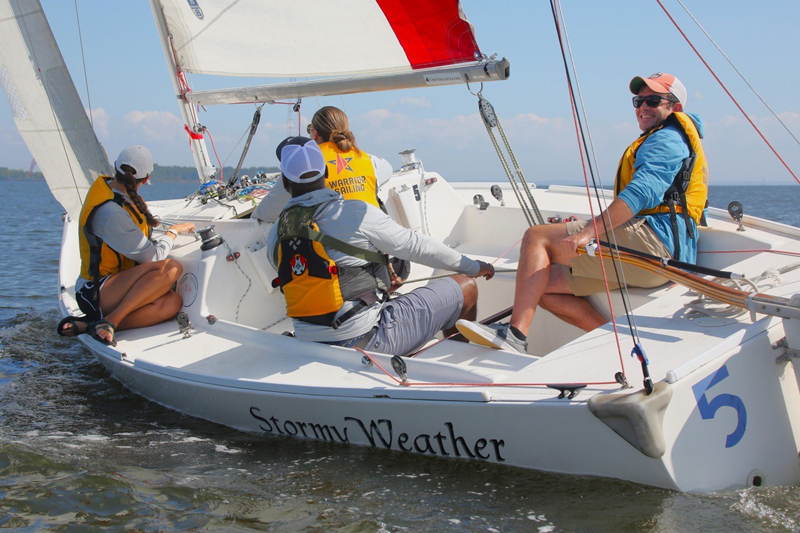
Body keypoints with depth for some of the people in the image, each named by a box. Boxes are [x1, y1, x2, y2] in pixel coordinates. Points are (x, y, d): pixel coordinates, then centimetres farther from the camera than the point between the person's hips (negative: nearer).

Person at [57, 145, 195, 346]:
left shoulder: (107, 185, 5)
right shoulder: (110, 212, -23)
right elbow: (152, 256, -15)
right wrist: (173, 231, 1)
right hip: (95, 294, -10)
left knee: (172, 303, -16)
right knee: (171, 268, -28)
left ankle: (87, 324, -15)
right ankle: (110, 322, -24)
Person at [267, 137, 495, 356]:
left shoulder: (275, 235, 2)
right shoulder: (355, 213, -14)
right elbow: (416, 245, -5)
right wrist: (473, 266, 10)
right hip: (366, 340, -6)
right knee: (466, 288, 8)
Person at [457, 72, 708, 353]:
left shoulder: (668, 138, -3)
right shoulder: (661, 140, 31)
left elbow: (641, 193, -21)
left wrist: (589, 232, -28)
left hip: (655, 243, -11)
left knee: (536, 237, -15)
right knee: (545, 284, 5)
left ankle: (515, 334, -27)